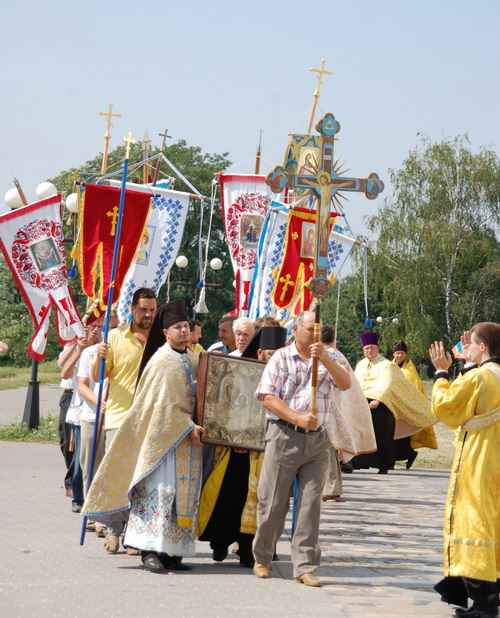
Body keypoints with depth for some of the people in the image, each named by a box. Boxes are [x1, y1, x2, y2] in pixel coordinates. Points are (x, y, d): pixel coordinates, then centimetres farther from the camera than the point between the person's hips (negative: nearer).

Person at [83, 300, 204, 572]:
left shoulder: (192, 358, 14)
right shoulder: (163, 361, -10)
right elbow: (166, 404, -15)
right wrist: (188, 428, -16)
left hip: (186, 439, 8)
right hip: (164, 438, -8)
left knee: (183, 494, 5)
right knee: (160, 490, -12)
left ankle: (171, 552, 7)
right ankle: (151, 550, -13)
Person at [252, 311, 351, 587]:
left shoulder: (326, 360, 12)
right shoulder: (281, 358, 2)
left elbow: (346, 384, -4)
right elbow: (268, 398, -6)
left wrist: (325, 359, -18)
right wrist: (298, 418, -17)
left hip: (317, 440, 3)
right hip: (284, 437, -3)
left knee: (310, 504, 1)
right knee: (273, 502, 2)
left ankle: (305, 567, 3)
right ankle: (262, 559, 19)